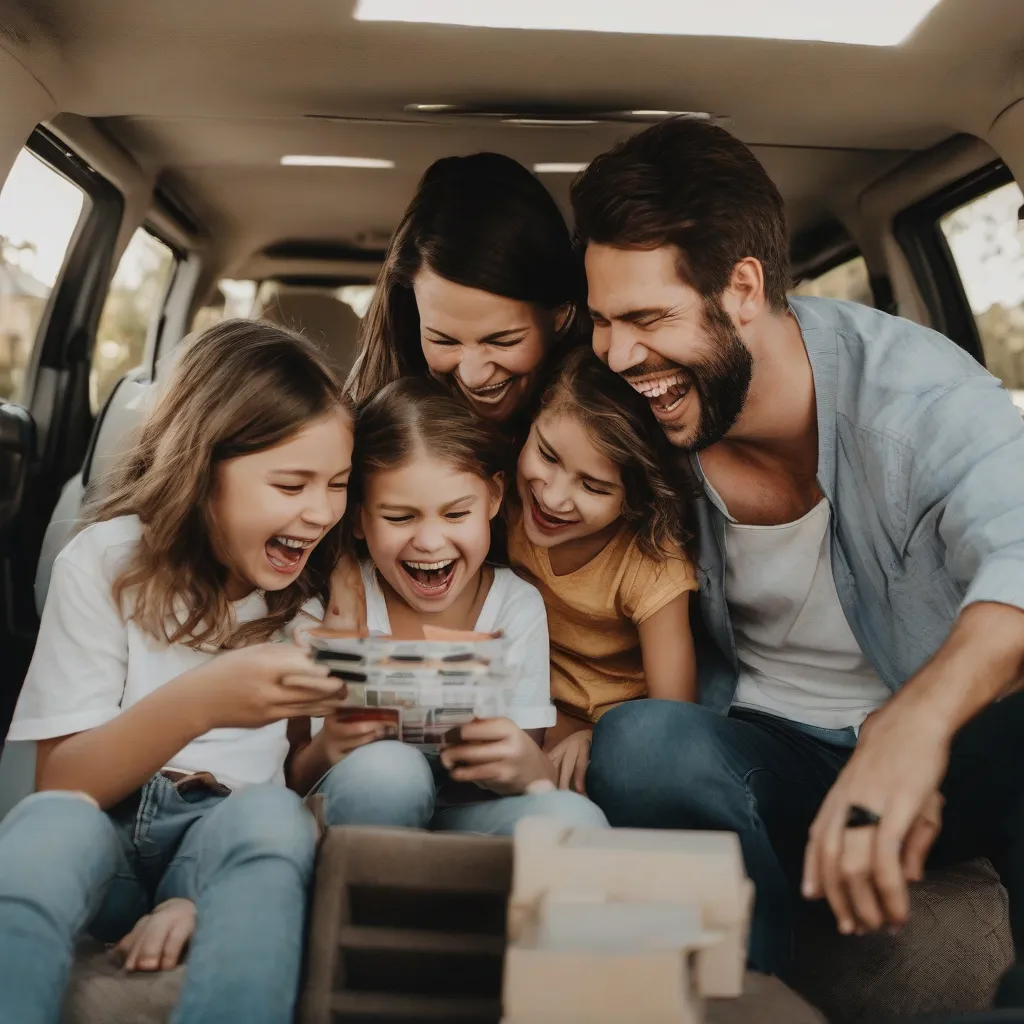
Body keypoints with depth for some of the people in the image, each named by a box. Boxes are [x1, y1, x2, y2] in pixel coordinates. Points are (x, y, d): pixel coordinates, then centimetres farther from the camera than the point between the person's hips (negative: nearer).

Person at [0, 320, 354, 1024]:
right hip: (103, 834, -1)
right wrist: (199, 703, -29)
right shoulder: (108, 562, -4)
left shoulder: (327, 585, -1)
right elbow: (60, 782, -8)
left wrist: (208, 893, -23)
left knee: (273, 815, -33)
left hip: (233, 842, 1)